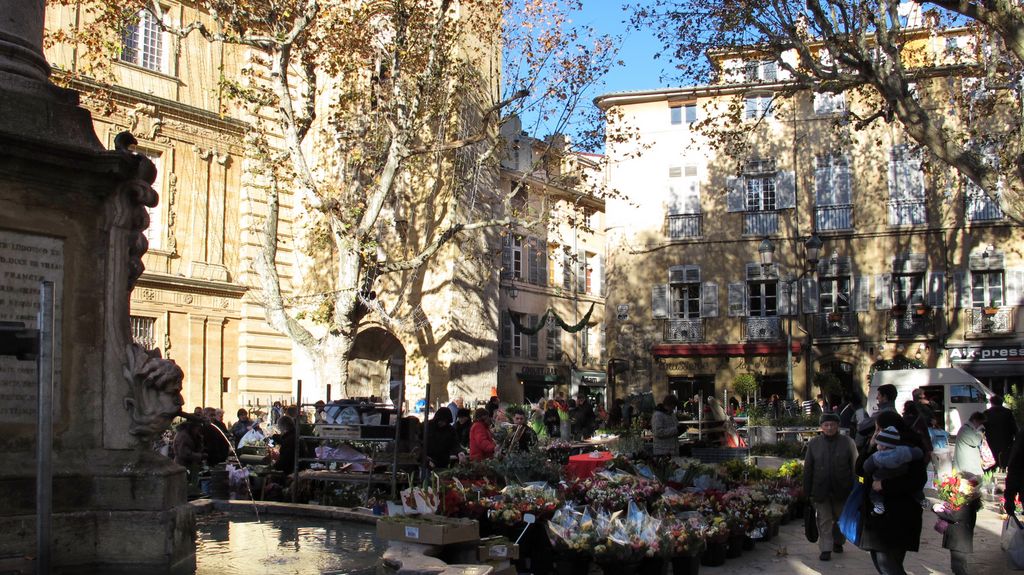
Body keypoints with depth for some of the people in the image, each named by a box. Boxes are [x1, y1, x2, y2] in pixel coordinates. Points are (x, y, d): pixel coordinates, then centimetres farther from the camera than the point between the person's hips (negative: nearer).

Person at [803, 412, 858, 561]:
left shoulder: (848, 442, 0)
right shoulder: (814, 443, 3)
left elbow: (855, 467, 1)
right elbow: (807, 469, 5)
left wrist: (854, 489, -4)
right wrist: (808, 491, 1)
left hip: (842, 490, 0)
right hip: (821, 490, 0)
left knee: (841, 518, 14)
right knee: (824, 520, 1)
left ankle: (838, 542, 35)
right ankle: (826, 549, 7)